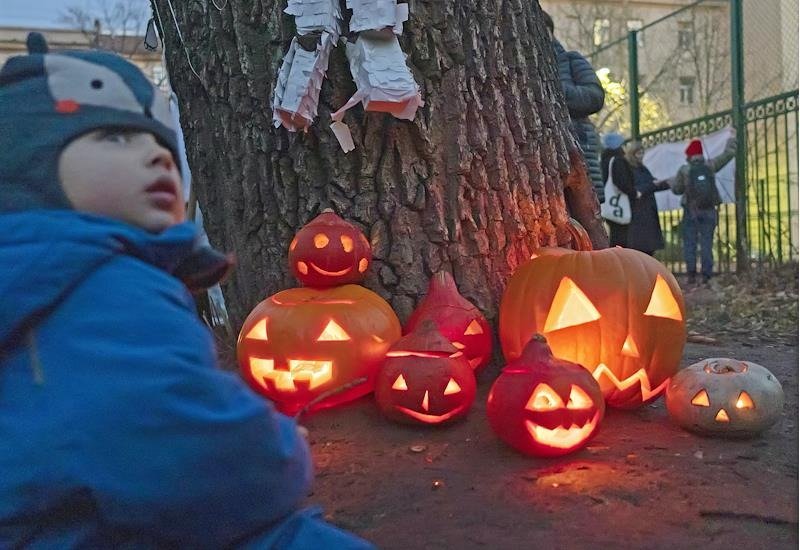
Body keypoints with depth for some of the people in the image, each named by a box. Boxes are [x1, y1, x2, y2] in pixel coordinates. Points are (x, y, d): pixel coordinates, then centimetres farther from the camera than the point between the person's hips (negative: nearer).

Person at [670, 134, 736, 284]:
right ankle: (707, 275, 1)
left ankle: (691, 272, -7)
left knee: (690, 243, 3)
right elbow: (728, 153, 6)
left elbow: (676, 189, 2)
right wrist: (732, 138, 21)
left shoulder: (684, 170, -6)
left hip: (691, 211, -2)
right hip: (708, 211, 2)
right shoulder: (710, 165, -1)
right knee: (707, 243, 5)